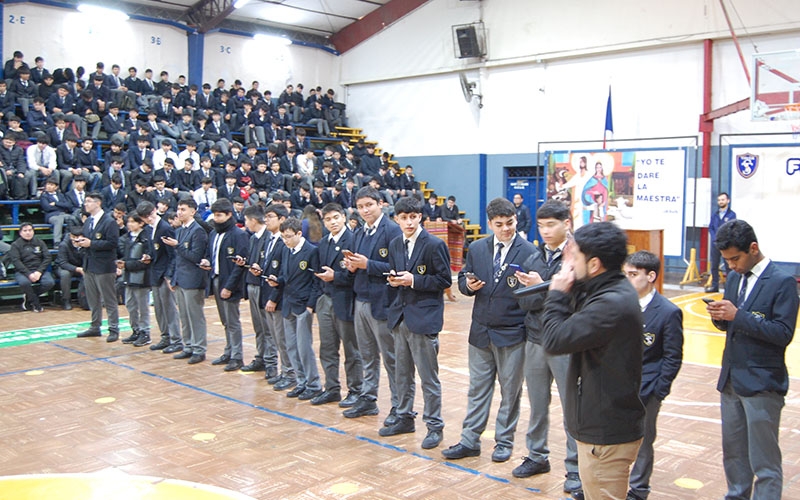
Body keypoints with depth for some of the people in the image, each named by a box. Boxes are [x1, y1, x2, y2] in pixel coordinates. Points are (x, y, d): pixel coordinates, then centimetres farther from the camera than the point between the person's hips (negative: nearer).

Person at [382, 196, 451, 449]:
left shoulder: (434, 245, -10)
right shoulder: (395, 245, 10)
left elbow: (444, 281, -10)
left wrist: (413, 280, -18)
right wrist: (393, 280, -4)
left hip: (424, 317, -7)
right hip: (400, 315, 7)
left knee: (428, 376, 0)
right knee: (402, 373, 16)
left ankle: (434, 426, 12)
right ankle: (404, 418, 31)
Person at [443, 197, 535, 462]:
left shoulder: (528, 252, -8)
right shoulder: (477, 249, 4)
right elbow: (463, 279, 11)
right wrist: (468, 285, -11)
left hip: (512, 333, -3)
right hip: (481, 331, 4)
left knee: (510, 390, 10)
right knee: (477, 388, 12)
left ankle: (504, 441, 25)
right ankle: (470, 440, 22)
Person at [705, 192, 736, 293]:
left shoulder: (732, 214, 0)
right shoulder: (714, 215, 14)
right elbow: (710, 228, 10)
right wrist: (715, 238, -6)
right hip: (715, 243, 4)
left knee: (728, 266, -2)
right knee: (714, 266, 7)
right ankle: (714, 286, 14)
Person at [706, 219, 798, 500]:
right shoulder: (735, 279, 9)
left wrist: (738, 315, -24)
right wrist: (720, 316, -9)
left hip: (762, 384, -7)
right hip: (731, 379, 7)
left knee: (764, 462, 2)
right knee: (733, 453, 19)